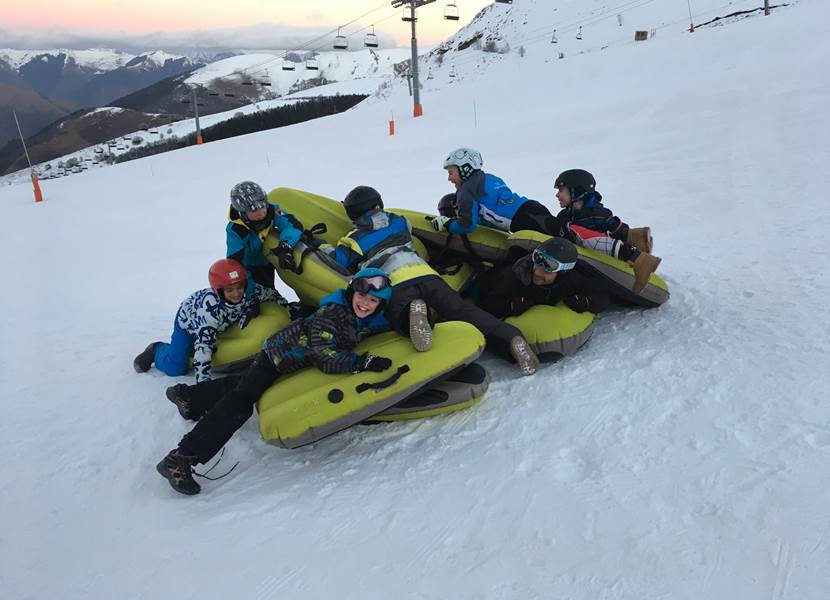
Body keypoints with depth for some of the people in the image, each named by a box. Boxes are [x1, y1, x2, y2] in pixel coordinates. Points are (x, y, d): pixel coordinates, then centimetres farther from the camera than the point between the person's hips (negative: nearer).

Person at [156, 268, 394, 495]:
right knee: (240, 402, -23)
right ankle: (179, 459, -20)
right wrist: (361, 362, -47)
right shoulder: (331, 311, -32)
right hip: (277, 355, -8)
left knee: (241, 384, 24)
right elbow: (322, 357, -40)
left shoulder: (373, 320, -12)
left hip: (296, 363, 8)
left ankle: (189, 397, 47)